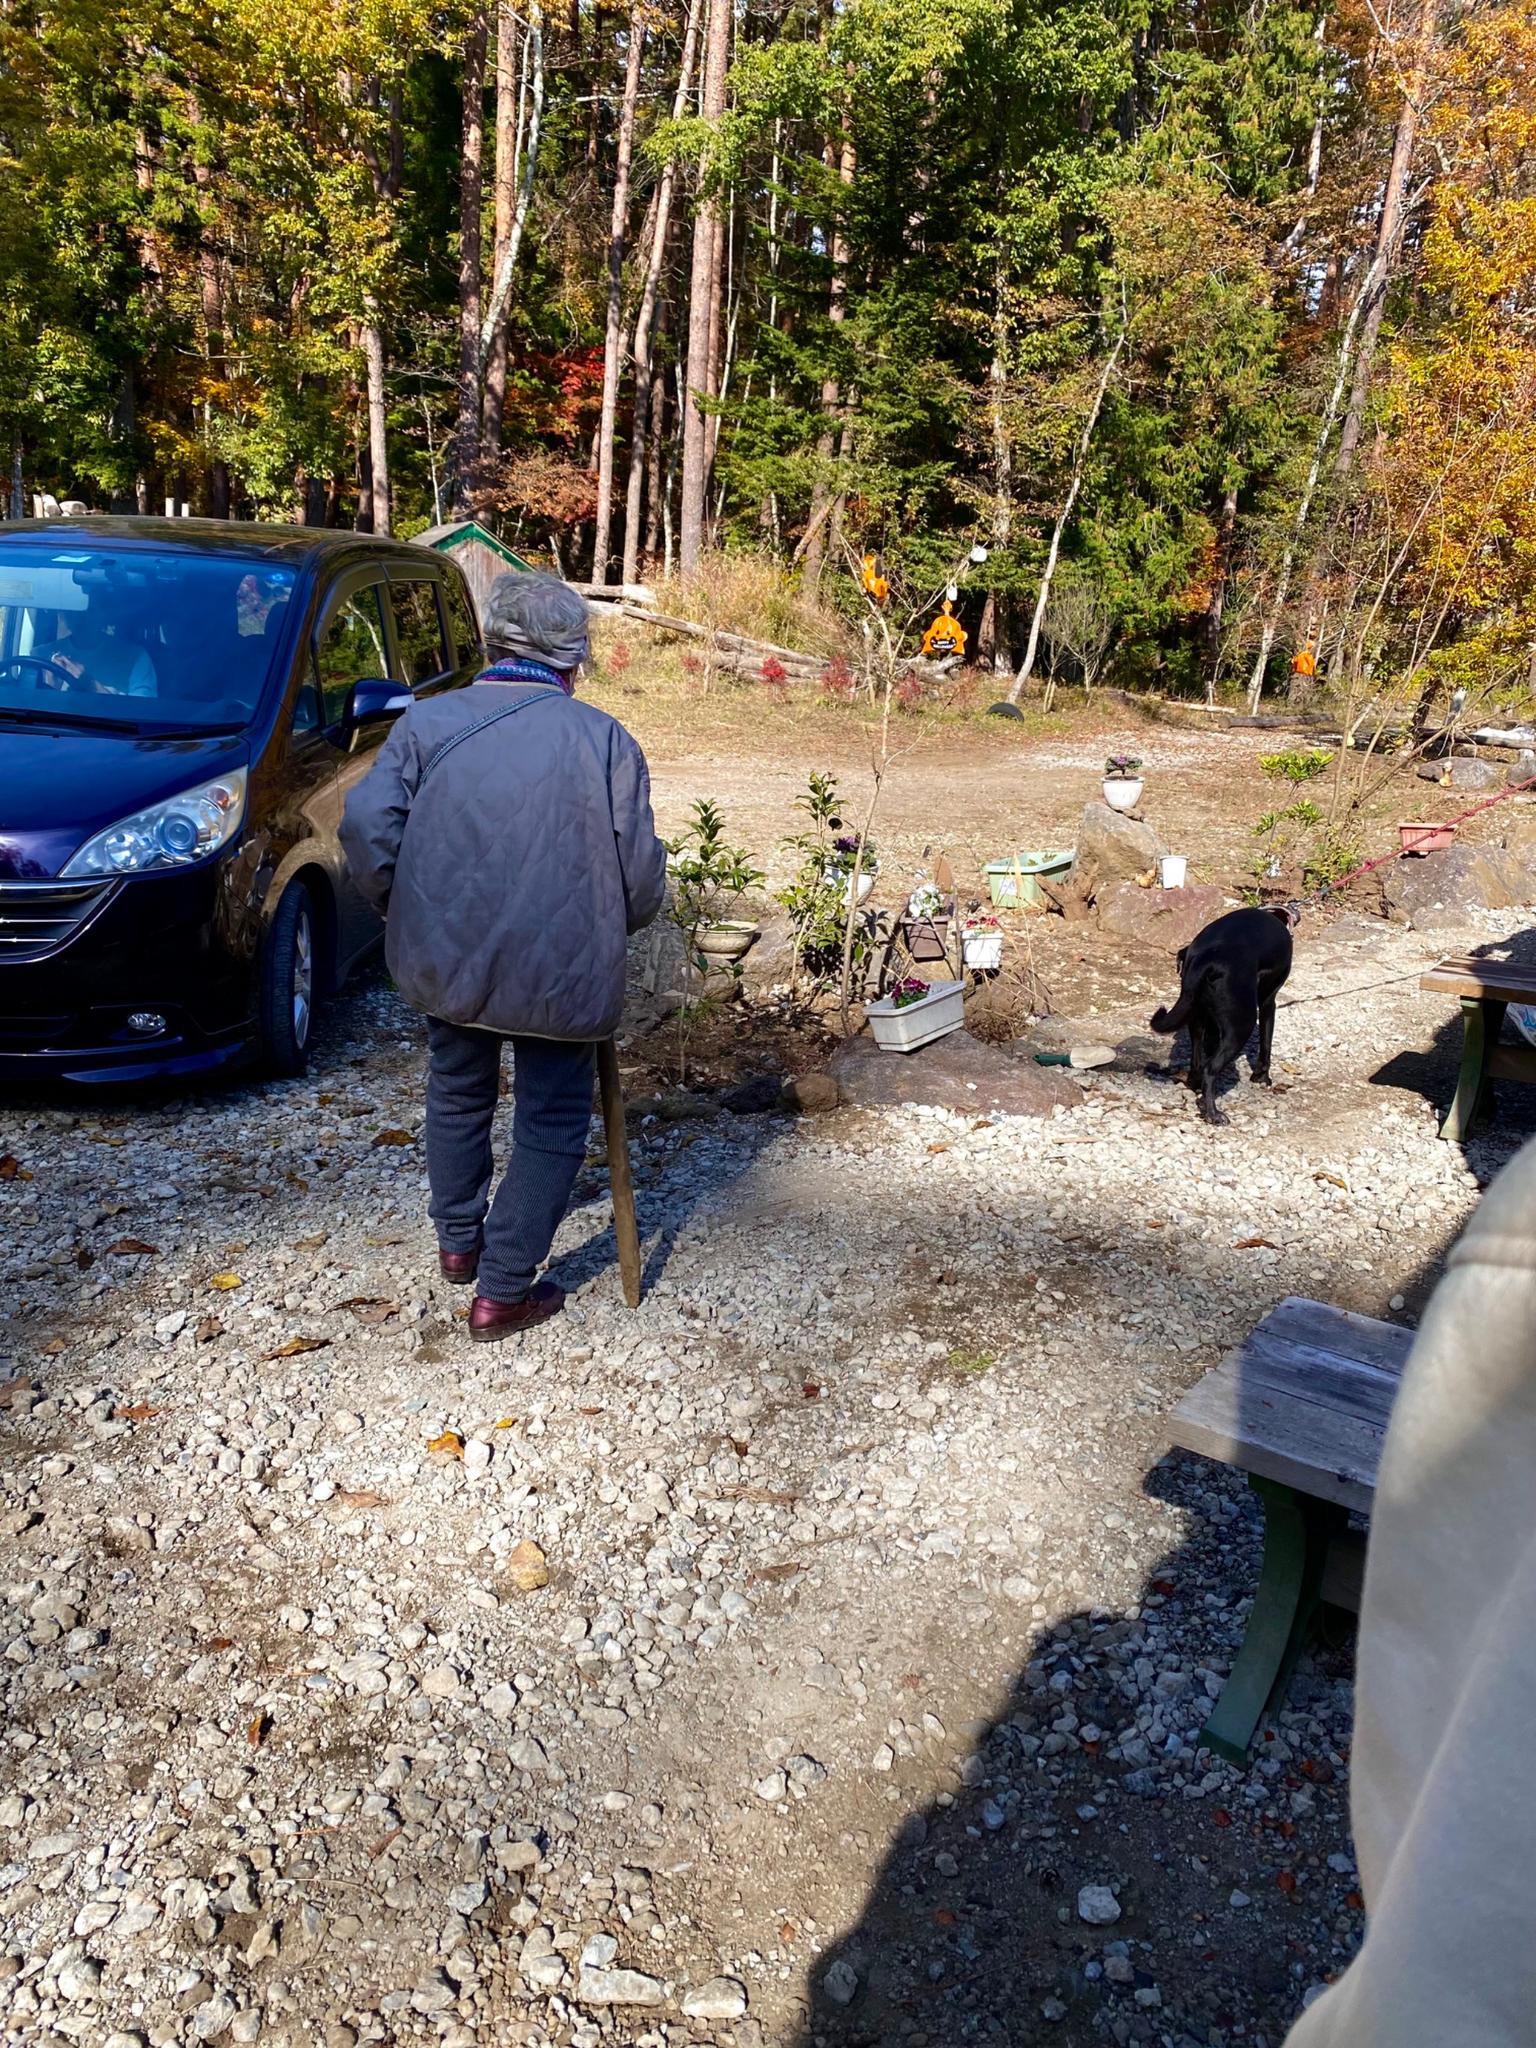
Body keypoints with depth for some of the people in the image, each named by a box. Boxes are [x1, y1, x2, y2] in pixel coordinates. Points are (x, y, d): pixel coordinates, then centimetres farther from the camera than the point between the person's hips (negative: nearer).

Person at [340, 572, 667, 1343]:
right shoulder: (605, 740, -4)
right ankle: (504, 1291, 17)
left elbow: (367, 827, -9)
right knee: (550, 1124, 13)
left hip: (445, 957, 3)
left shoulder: (428, 721, 0)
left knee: (457, 1093, 26)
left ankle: (459, 1241, 43)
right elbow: (642, 882, -5)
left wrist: (406, 916, 7)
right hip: (559, 973, -3)